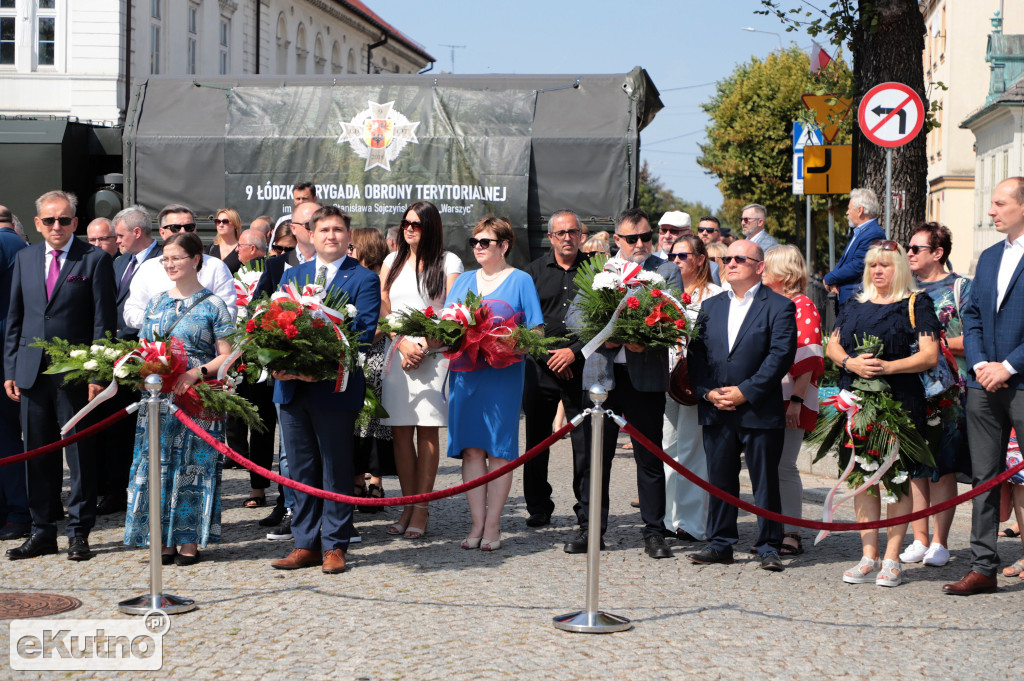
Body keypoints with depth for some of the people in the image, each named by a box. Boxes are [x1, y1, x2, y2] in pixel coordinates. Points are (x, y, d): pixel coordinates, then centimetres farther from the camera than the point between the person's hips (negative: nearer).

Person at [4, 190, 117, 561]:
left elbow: (104, 321, -4)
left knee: (79, 454, 2)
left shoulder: (95, 259, -2)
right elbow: (14, 318, 14)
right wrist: (10, 370, 7)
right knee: (38, 455, 9)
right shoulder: (25, 258, 12)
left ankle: (79, 533, 10)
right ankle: (42, 531, 18)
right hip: (31, 373, 4)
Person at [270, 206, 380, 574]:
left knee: (336, 470, 3)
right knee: (302, 471, 10)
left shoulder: (364, 280, 0)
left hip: (335, 388, -4)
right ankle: (306, 544, 18)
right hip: (292, 388, 5)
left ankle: (334, 546, 11)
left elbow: (364, 332, -11)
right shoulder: (292, 275, 15)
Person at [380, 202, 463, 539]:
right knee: (400, 432, 1)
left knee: (427, 432, -3)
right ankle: (408, 505, 7)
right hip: (396, 354, 4)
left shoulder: (448, 262, 4)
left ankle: (421, 510, -1)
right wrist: (403, 344, -4)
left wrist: (423, 347, -10)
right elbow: (383, 309, 10)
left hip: (433, 355, -3)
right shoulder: (393, 261, 15)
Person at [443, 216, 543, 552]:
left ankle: (493, 524, 5)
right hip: (465, 372, 4)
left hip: (503, 374, -4)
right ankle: (477, 522, 6)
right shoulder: (463, 281, 17)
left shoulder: (520, 281, 4)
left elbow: (535, 332, 0)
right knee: (471, 448, 1)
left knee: (499, 449, -1)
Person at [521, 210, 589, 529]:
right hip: (541, 365, 2)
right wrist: (546, 354, -4)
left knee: (584, 440, -2)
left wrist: (574, 351, -10)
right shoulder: (534, 271, 9)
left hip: (581, 364, -2)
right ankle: (538, 508, 17)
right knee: (537, 439, 6)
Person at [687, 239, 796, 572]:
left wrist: (745, 392, -15)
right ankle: (720, 543, 18)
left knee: (765, 480, 2)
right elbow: (696, 353, 10)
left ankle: (768, 547, 10)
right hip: (716, 411, 4)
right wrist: (707, 391, -6)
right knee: (719, 479, 9)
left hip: (760, 411, -4)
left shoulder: (779, 307, -2)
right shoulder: (710, 306, 15)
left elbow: (781, 355, -11)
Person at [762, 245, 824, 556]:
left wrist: (797, 399, -19)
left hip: (790, 399, -7)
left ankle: (791, 534, 0)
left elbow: (807, 358, -12)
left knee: (784, 466, -6)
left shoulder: (802, 306, -7)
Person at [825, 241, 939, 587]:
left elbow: (930, 356, -6)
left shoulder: (916, 305, 2)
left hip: (900, 402, -4)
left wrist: (888, 367, -18)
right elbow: (832, 346, 14)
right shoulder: (854, 305, 17)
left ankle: (892, 559, 3)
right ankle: (869, 558, 9)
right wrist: (851, 363, -7)